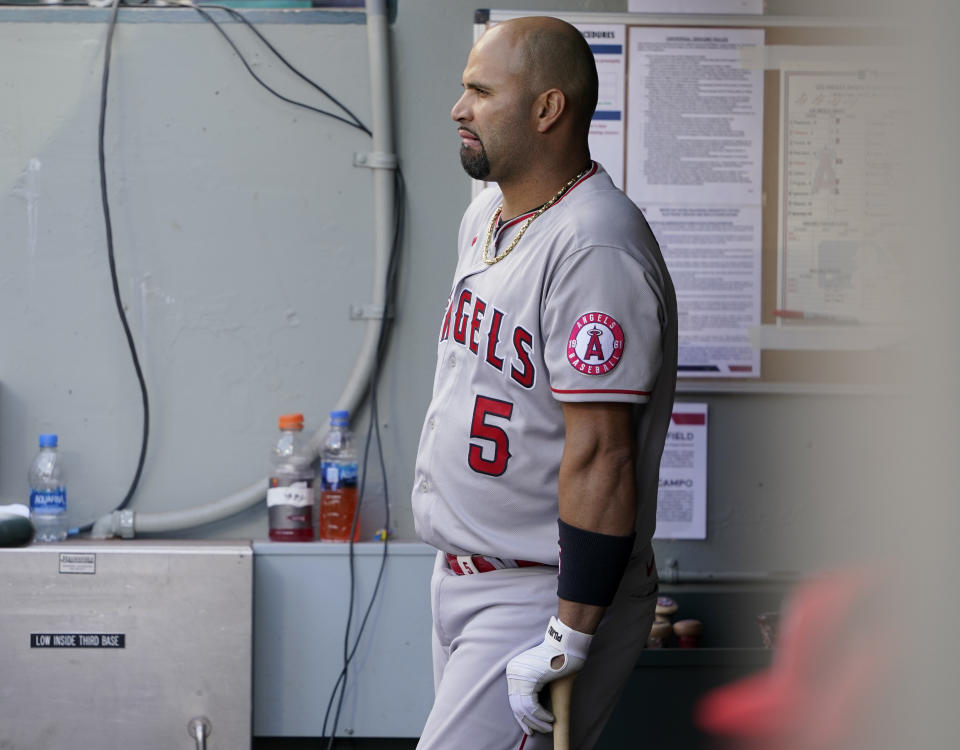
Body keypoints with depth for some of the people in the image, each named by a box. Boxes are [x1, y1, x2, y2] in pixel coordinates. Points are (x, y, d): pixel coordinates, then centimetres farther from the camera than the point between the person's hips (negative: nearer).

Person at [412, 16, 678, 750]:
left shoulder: (594, 247, -21)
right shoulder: (485, 215, 11)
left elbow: (601, 456, -24)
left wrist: (568, 642, -24)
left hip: (544, 599, -9)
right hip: (464, 578, 9)